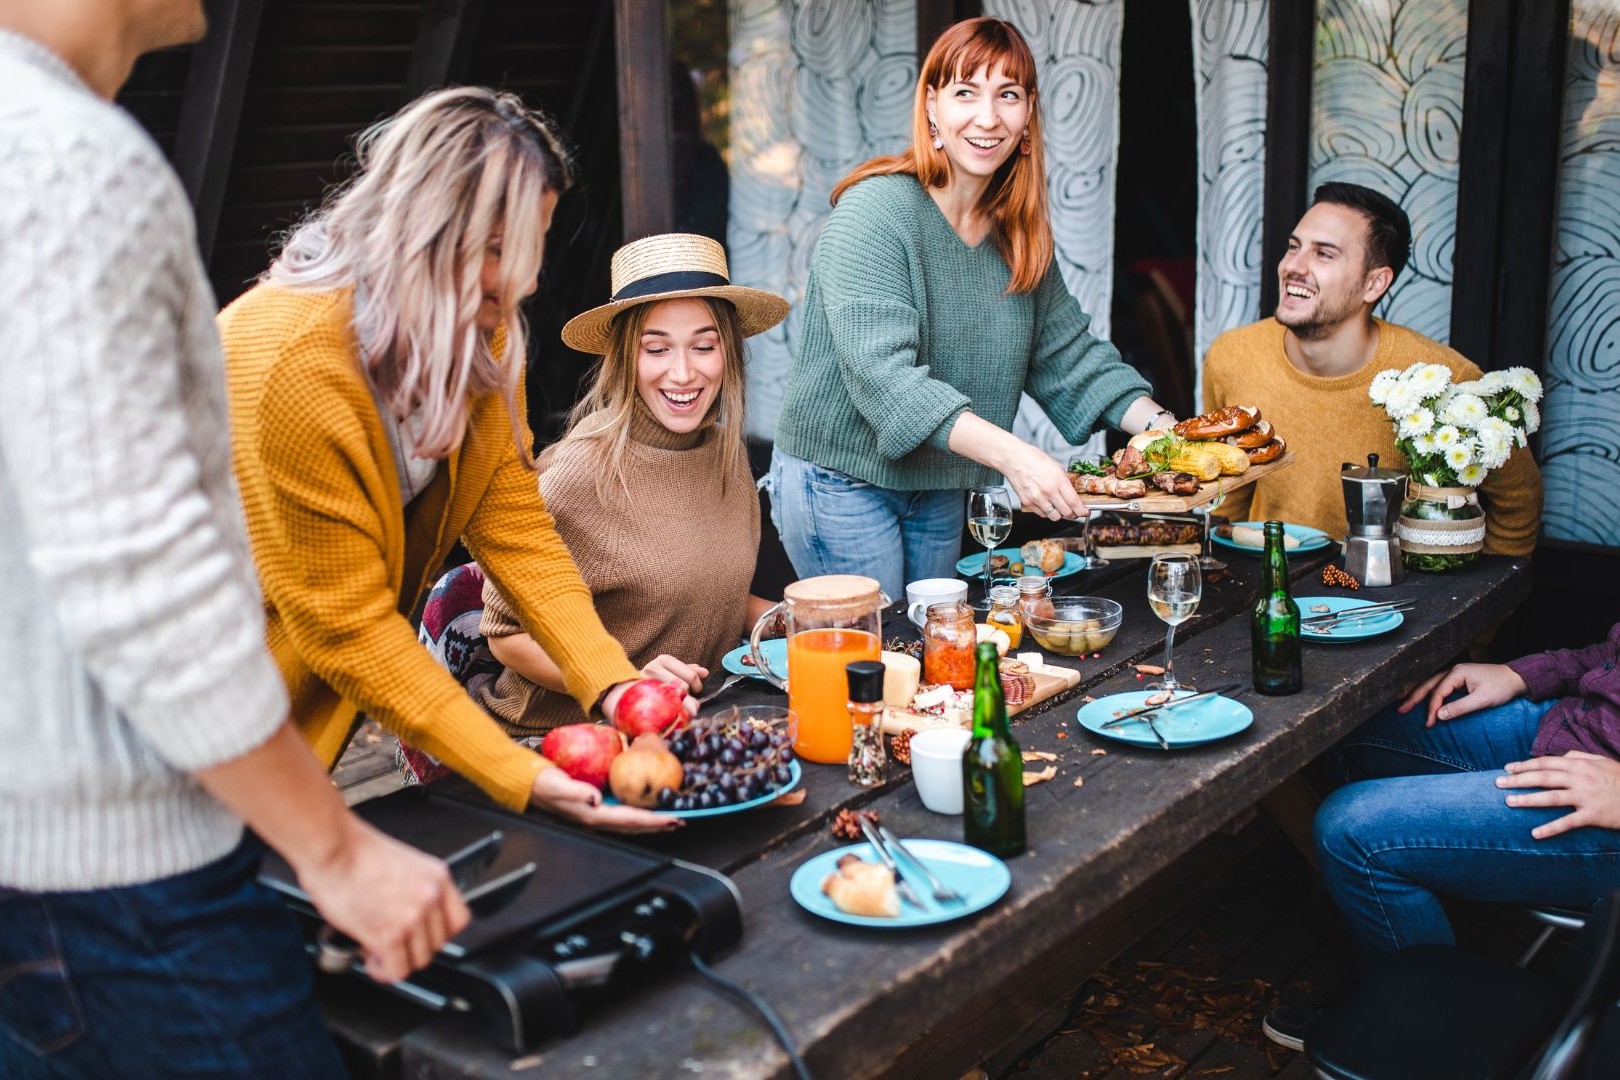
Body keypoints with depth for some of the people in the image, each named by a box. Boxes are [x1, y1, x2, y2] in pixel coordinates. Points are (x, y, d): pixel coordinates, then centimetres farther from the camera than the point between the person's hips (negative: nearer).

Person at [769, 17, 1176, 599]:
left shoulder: (1019, 237, 2)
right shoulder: (876, 212, -20)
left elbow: (1071, 356, 7)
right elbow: (882, 374, -30)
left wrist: (1161, 425, -9)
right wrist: (1011, 454, -40)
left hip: (940, 493, 7)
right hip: (843, 482, -7)